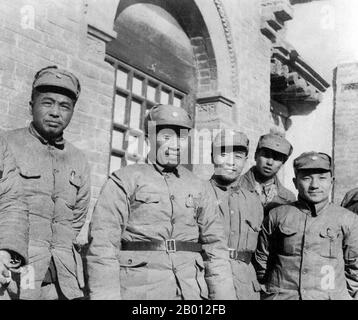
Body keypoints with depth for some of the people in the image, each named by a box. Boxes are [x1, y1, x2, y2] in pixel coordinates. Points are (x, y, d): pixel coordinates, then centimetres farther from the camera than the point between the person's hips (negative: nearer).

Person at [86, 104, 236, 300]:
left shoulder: (197, 187, 12)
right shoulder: (124, 181, 0)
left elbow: (214, 244, 9)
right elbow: (103, 246, -6)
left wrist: (225, 295, 0)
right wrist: (106, 295, -14)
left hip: (191, 292, 4)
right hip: (139, 291, -3)